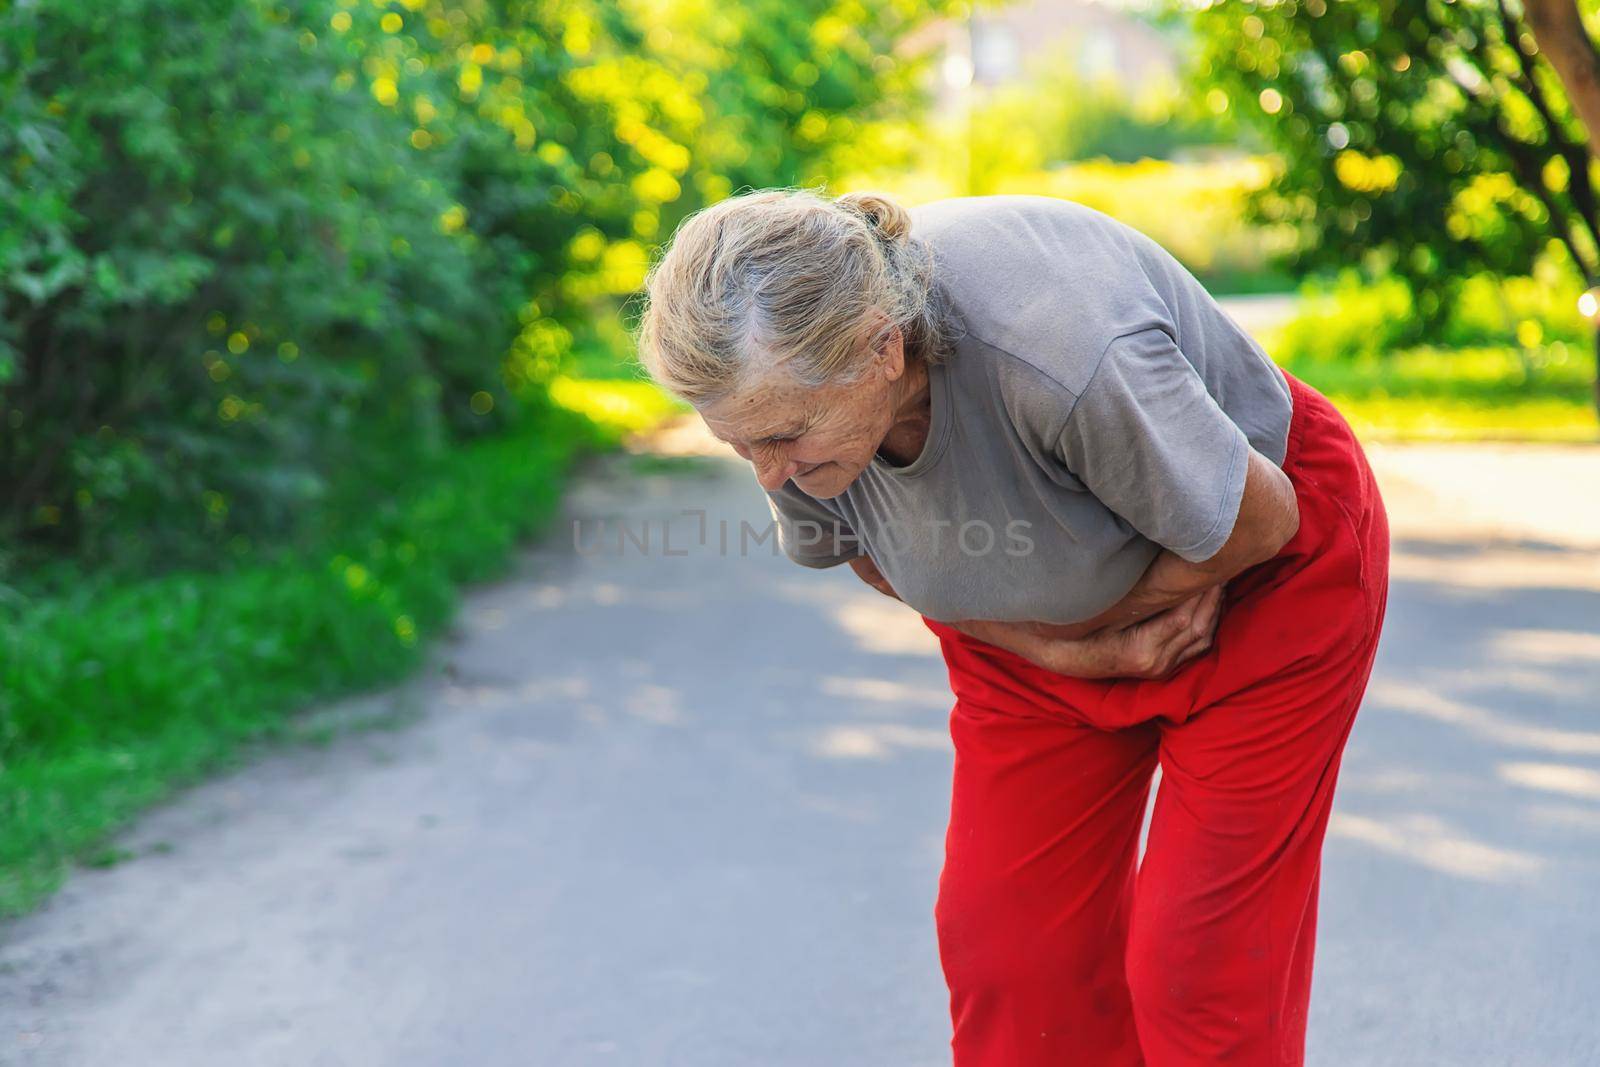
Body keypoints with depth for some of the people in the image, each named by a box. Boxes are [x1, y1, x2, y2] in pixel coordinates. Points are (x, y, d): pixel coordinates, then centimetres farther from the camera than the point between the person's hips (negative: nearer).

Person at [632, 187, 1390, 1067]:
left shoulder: (1061, 357, -41)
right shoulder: (781, 386, -23)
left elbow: (1257, 519, -22)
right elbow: (886, 561, -2)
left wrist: (1095, 615, -11)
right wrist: (1070, 651, -12)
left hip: (1263, 585, -5)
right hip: (1038, 626, 5)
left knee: (1200, 960, -7)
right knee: (1003, 941, 1)